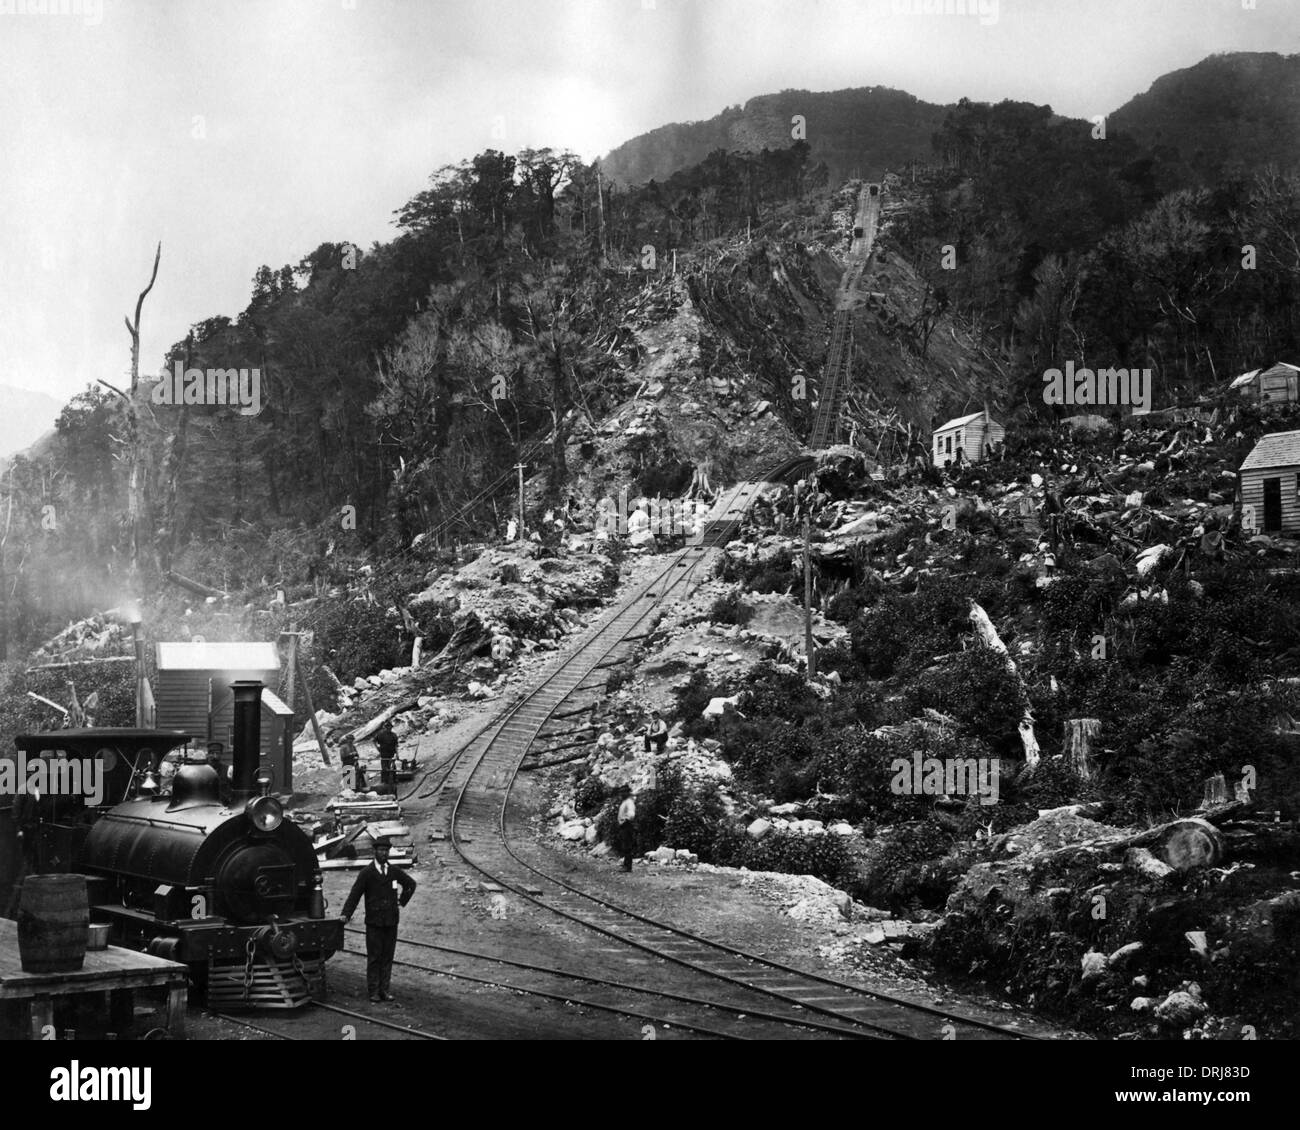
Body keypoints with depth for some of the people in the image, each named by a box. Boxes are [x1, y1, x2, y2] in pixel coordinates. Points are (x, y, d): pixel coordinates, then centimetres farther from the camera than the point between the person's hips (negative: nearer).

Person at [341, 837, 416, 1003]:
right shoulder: (367, 872, -4)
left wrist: (402, 900, 12)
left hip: (391, 921, 4)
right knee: (374, 957, -1)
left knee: (388, 957, 6)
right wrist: (346, 914, -19)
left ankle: (384, 989, 11)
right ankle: (373, 991, 5)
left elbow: (411, 884, 23)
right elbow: (355, 894, -9)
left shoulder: (395, 871, 7)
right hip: (374, 922, -4)